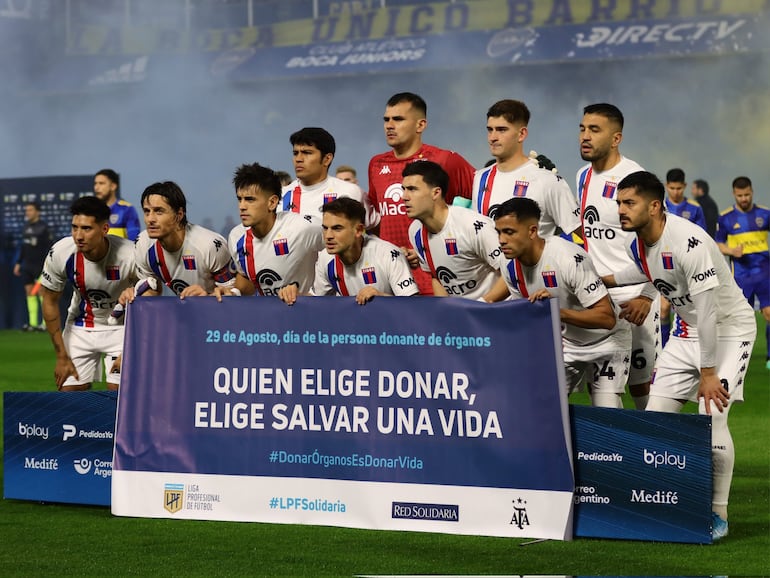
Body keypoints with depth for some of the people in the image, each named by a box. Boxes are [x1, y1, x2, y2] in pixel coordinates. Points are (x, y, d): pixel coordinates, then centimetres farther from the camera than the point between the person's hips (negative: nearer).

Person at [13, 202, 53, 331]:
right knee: (29, 292, 4)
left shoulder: (43, 227, -7)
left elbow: (50, 247, -10)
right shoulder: (26, 227, 13)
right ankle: (33, 323, 6)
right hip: (27, 266, 7)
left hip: (40, 266, -7)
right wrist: (18, 263, 18)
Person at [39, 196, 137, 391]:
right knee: (69, 389, -3)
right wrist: (62, 357, -4)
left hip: (121, 325, -2)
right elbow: (50, 302, -6)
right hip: (80, 327, 2)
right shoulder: (60, 254, -23)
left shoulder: (130, 255, -30)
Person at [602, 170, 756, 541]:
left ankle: (718, 515, -2)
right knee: (655, 413, 0)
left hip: (729, 327, -8)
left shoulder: (689, 242, -30)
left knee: (712, 417, -17)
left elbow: (707, 311, -29)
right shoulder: (636, 243, -4)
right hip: (688, 328, 8)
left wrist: (708, 373, -27)